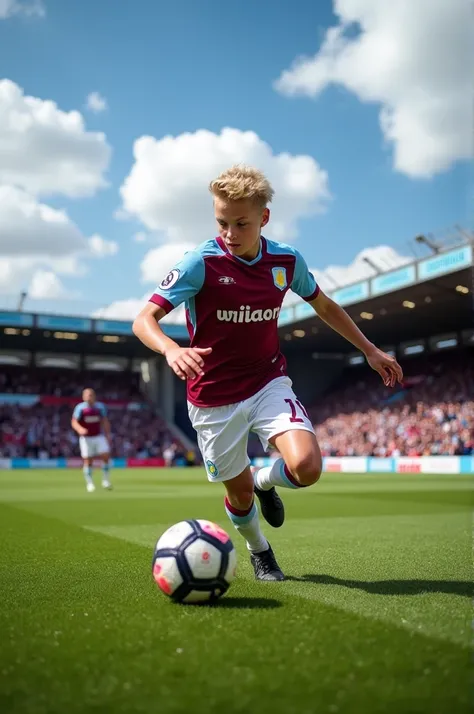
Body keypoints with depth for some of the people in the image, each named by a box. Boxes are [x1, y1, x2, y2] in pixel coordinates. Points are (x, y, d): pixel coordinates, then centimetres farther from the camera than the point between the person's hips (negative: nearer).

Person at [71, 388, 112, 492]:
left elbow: (105, 421, 12)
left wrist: (107, 434, 8)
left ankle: (106, 481, 5)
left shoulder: (100, 406, 3)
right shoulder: (80, 408, -7)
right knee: (87, 461, -3)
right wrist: (80, 429, -31)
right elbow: (74, 422, -11)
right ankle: (89, 483, 12)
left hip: (99, 436, 3)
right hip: (86, 438, -2)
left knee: (106, 456, -9)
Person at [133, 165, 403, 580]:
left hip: (269, 383, 2)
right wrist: (171, 349, -42)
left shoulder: (287, 260, -5)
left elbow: (324, 305, 13)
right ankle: (260, 551, 43)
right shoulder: (201, 262, -17)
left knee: (307, 467, -21)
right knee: (239, 493, 8)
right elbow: (144, 320, -20)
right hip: (214, 399, -2)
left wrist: (369, 350, 16)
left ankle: (266, 481, 18)